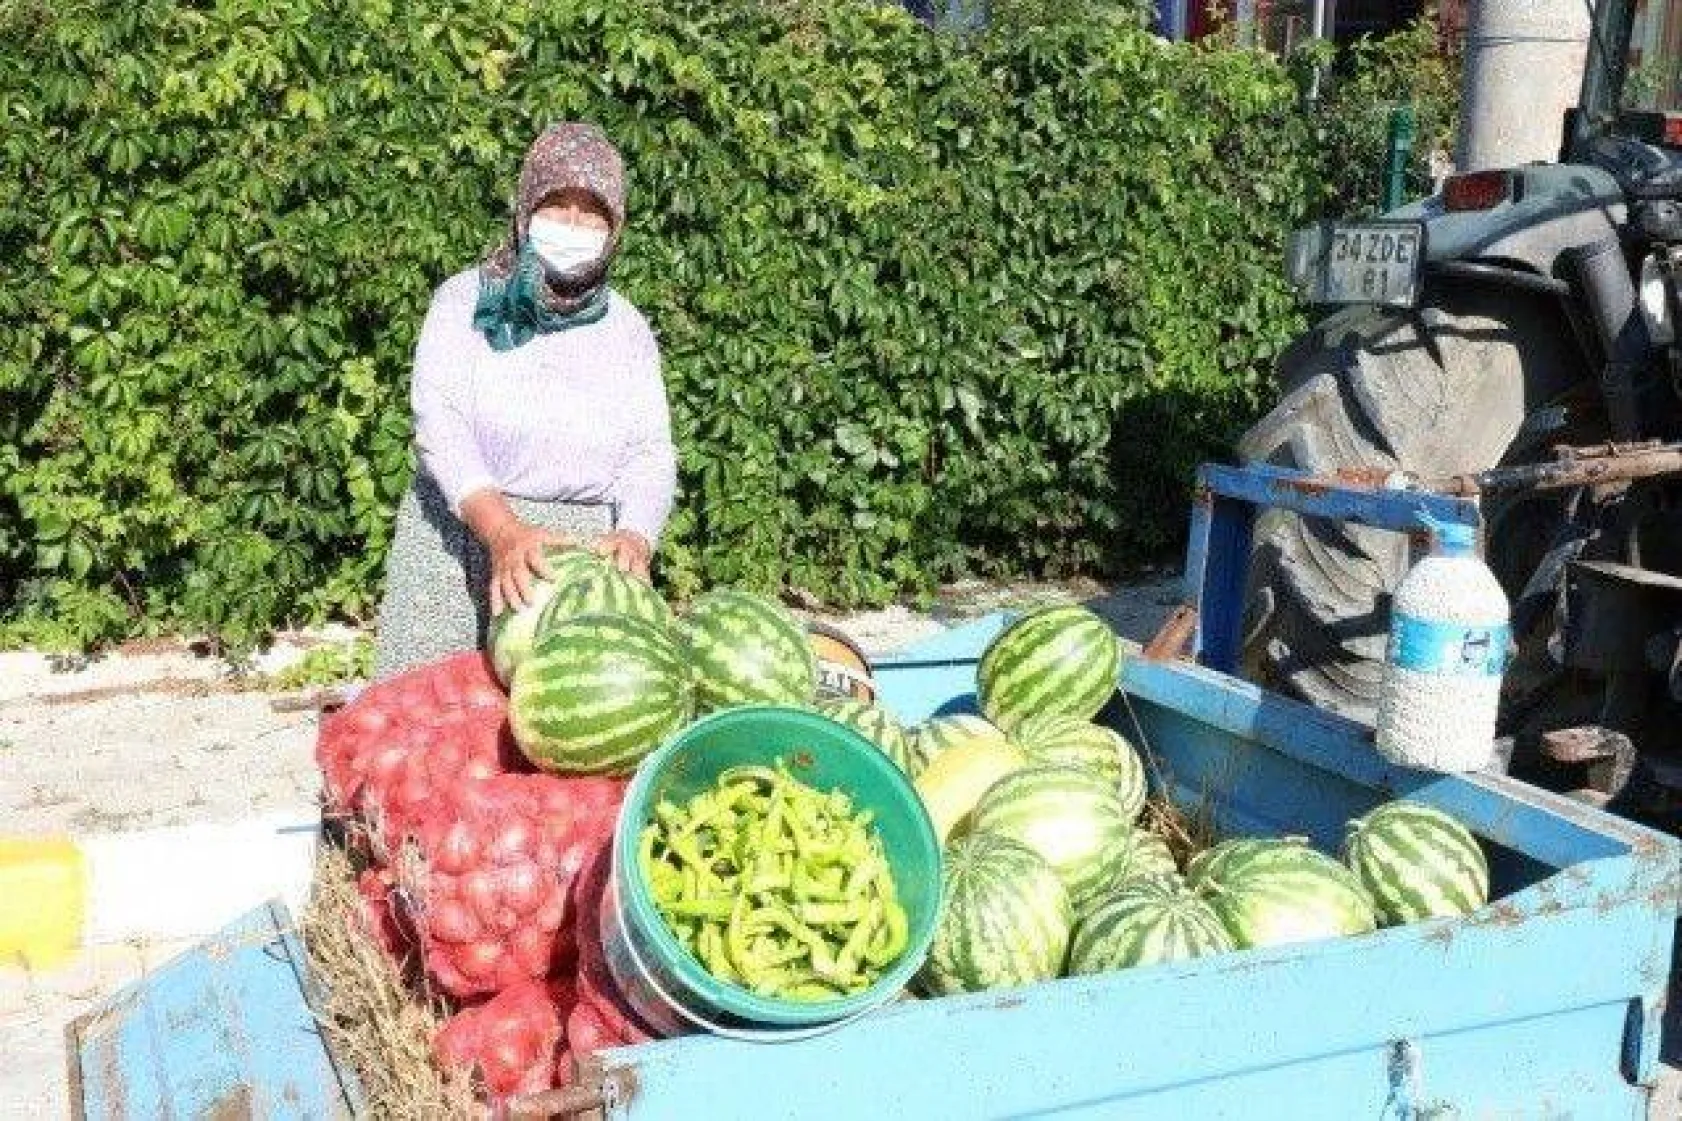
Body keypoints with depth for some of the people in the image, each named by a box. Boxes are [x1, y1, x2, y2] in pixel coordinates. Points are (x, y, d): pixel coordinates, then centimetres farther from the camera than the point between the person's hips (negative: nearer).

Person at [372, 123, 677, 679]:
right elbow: (439, 423, -13)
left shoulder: (628, 331, 8)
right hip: (457, 532, -2)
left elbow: (650, 453, 0)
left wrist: (635, 538, -22)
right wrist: (503, 530, -29)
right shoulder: (466, 300, 0)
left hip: (579, 547, 2)